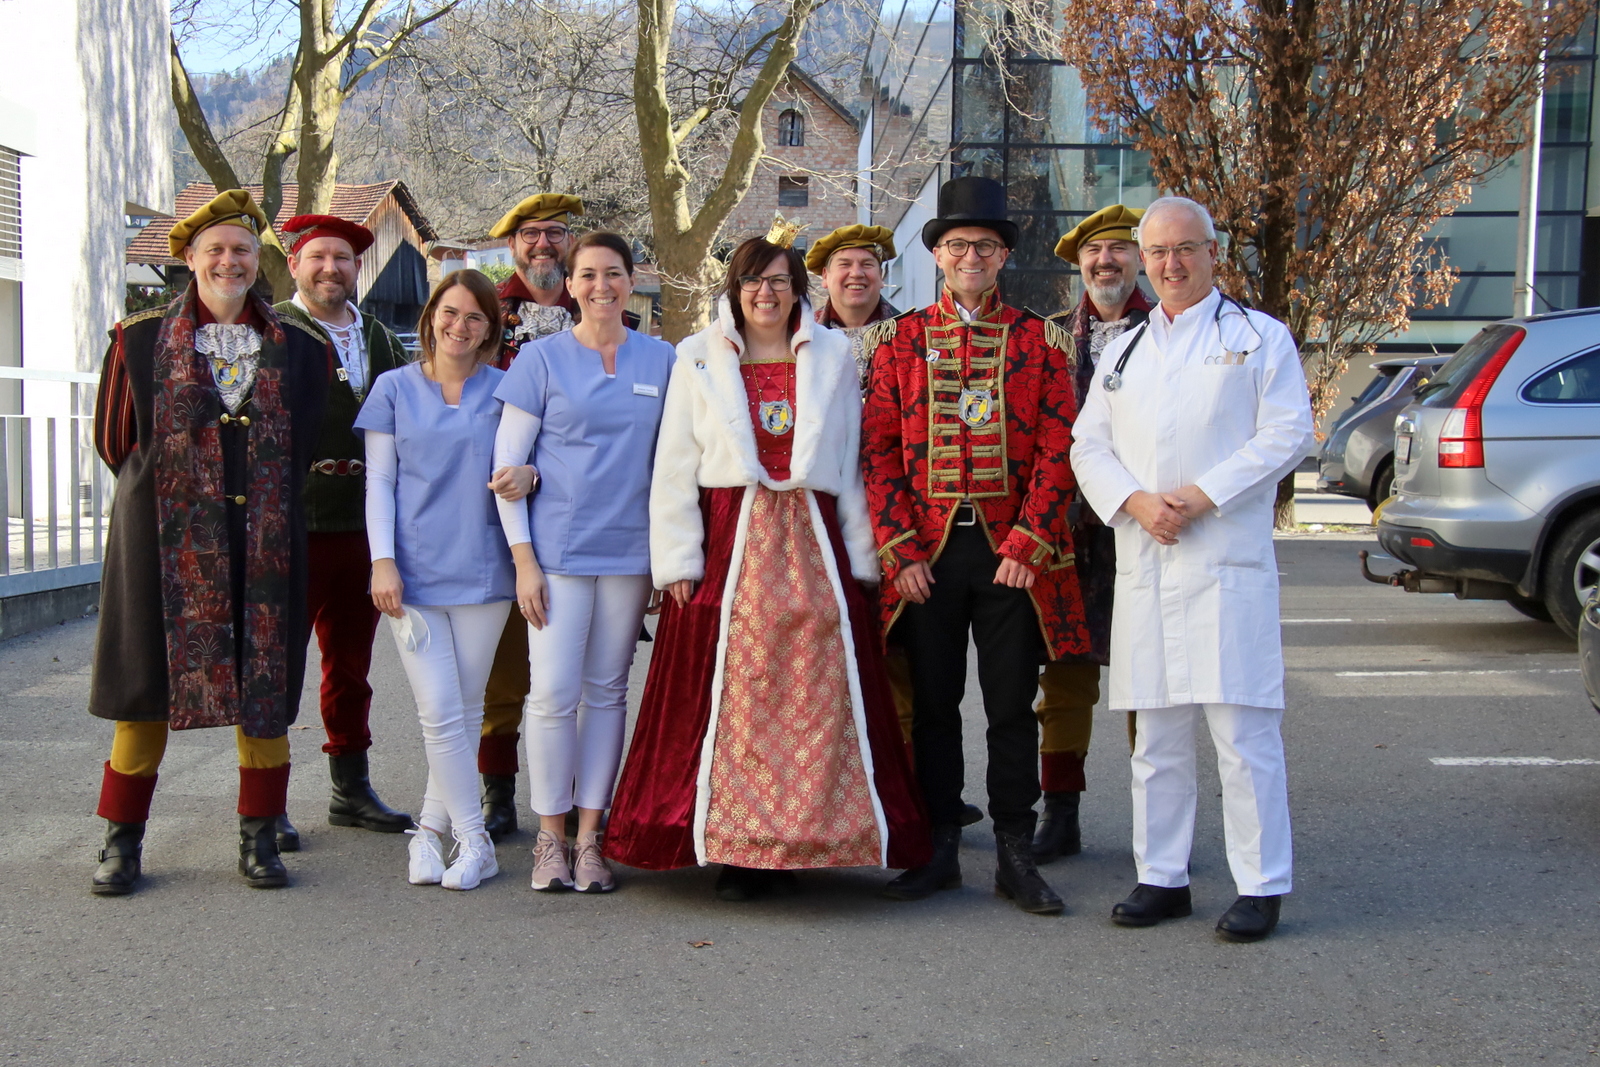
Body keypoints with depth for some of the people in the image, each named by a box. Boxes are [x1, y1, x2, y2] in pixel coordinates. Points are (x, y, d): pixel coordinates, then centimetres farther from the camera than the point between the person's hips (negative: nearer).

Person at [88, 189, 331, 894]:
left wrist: (264, 500, 9)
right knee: (146, 683, 4)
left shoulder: (300, 349, 7)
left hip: (264, 544, 1)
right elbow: (114, 440, 9)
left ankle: (258, 839, 14)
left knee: (263, 686, 3)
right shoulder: (140, 340, 4)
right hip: (164, 543, -1)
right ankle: (121, 843, 15)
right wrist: (169, 492, 9)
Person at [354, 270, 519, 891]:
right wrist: (382, 560, -4)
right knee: (439, 713, -6)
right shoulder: (395, 388, 7)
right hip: (414, 570, -1)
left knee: (466, 709, 6)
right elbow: (378, 480, 5)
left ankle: (432, 827, 20)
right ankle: (474, 842, 4)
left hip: (482, 568, 1)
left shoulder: (503, 389, 7)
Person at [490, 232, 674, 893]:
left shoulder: (661, 361, 8)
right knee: (554, 692, -5)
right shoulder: (542, 358, 0)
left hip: (630, 549, 2)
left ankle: (590, 838, 15)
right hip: (557, 547, -2)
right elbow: (506, 462, -1)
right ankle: (550, 837, 10)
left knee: (607, 691, 7)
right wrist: (522, 558, -7)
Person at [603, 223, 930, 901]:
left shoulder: (833, 357, 11)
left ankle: (796, 843, 8)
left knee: (816, 698, -2)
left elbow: (852, 464, 10)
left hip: (813, 544, 1)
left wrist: (860, 557, 4)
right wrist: (677, 560, -3)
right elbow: (675, 467, 4)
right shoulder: (699, 359, 8)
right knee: (731, 699, -2)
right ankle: (733, 850, 7)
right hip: (729, 543, -1)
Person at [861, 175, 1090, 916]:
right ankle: (939, 850, 18)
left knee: (1012, 707, 4)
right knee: (932, 704, 7)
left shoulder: (1040, 341, 5)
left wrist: (1027, 545, -9)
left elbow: (1058, 452, 0)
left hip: (1012, 551, -1)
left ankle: (1015, 855, 14)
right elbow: (880, 453, 4)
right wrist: (901, 551, -5)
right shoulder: (899, 340, 7)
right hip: (926, 554, 1)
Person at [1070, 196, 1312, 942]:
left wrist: (1199, 497, -14)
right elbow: (1089, 445, 12)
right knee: (1155, 733, 9)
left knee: (1243, 730, -6)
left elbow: (1286, 434, -5)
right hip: (1142, 561, 5)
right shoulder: (1123, 350, 19)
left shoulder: (1259, 336, 5)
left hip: (1228, 558, -5)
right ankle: (1162, 878, 18)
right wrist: (1135, 502, -7)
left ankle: (1261, 886, 3)